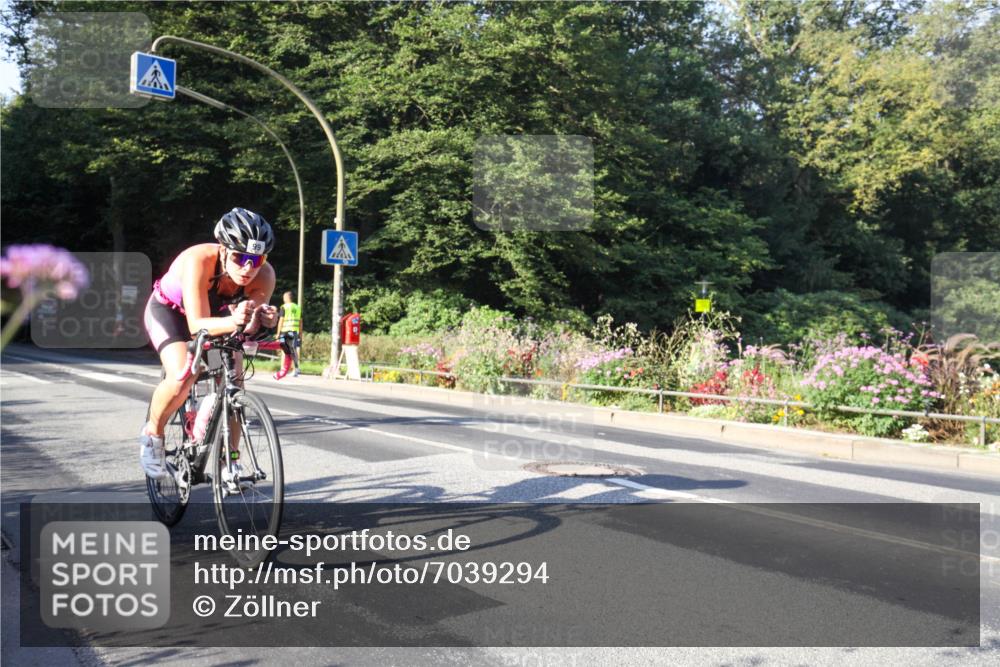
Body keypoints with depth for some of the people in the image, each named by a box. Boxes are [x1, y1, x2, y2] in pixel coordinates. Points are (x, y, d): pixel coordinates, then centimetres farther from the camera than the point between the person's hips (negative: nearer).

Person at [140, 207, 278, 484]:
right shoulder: (199, 261, -39)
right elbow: (197, 325, -41)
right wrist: (232, 322, -59)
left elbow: (249, 328, -29)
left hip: (214, 312, 4)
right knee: (182, 377, -27)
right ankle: (152, 433, 3)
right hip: (168, 310, -4)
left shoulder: (264, 275, -29)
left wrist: (261, 320, -52)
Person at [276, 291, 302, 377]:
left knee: (284, 350, 2)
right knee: (294, 350, 9)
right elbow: (300, 322, 11)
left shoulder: (284, 307, -2)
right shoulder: (298, 307, 12)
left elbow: (281, 320, -6)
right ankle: (296, 370, 5)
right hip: (295, 331, 4)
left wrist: (278, 333, -2)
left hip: (285, 331, -4)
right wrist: (300, 334, 16)